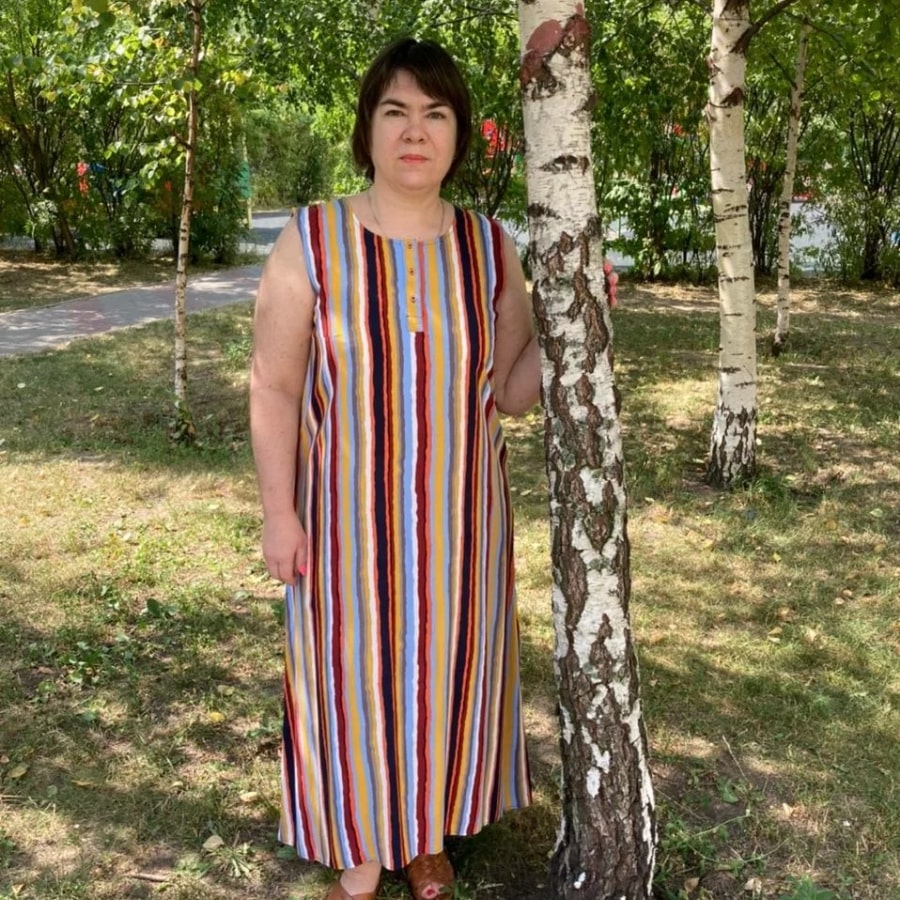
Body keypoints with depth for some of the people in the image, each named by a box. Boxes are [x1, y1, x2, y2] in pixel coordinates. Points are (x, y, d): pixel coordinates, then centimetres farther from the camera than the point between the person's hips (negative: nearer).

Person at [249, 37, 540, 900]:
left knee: (445, 665, 16)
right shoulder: (310, 241, -12)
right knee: (353, 672, 11)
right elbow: (273, 386, -9)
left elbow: (512, 389, -1)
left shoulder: (489, 247, -3)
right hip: (349, 515, -2)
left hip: (458, 514, 3)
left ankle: (428, 829, 41)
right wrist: (279, 510, -13)